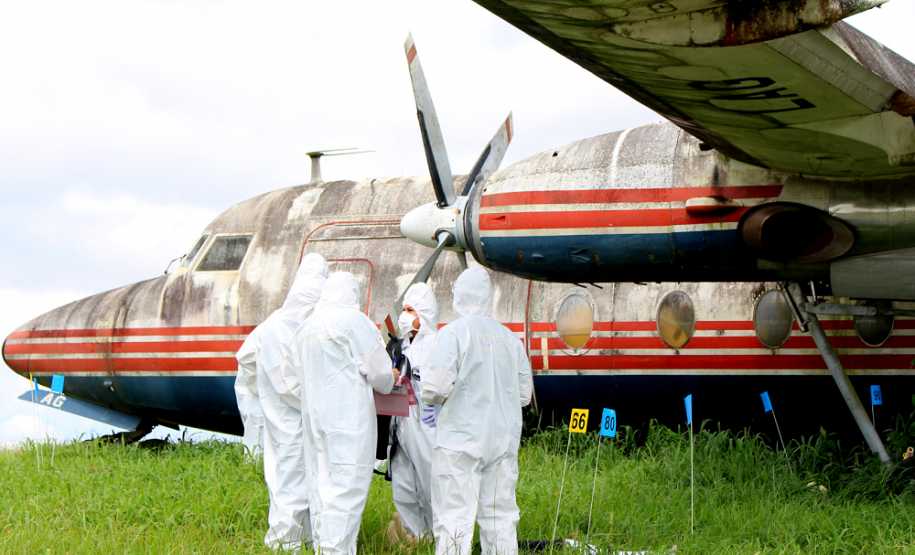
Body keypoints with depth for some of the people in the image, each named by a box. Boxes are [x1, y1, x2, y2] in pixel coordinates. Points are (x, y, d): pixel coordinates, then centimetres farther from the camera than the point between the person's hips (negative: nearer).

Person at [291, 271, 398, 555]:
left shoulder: (306, 327, 14)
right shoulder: (353, 321, -8)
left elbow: (303, 372, 17)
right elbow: (377, 369, -8)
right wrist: (389, 379, 16)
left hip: (314, 413, 8)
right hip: (348, 413, -8)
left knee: (322, 481, 12)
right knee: (348, 485, -8)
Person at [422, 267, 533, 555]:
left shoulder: (453, 332, -7)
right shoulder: (509, 337, 10)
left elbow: (436, 387, -14)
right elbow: (525, 392, 13)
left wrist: (436, 402, 8)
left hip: (461, 437, -5)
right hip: (505, 438, 5)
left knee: (454, 517, -5)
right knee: (500, 515, 10)